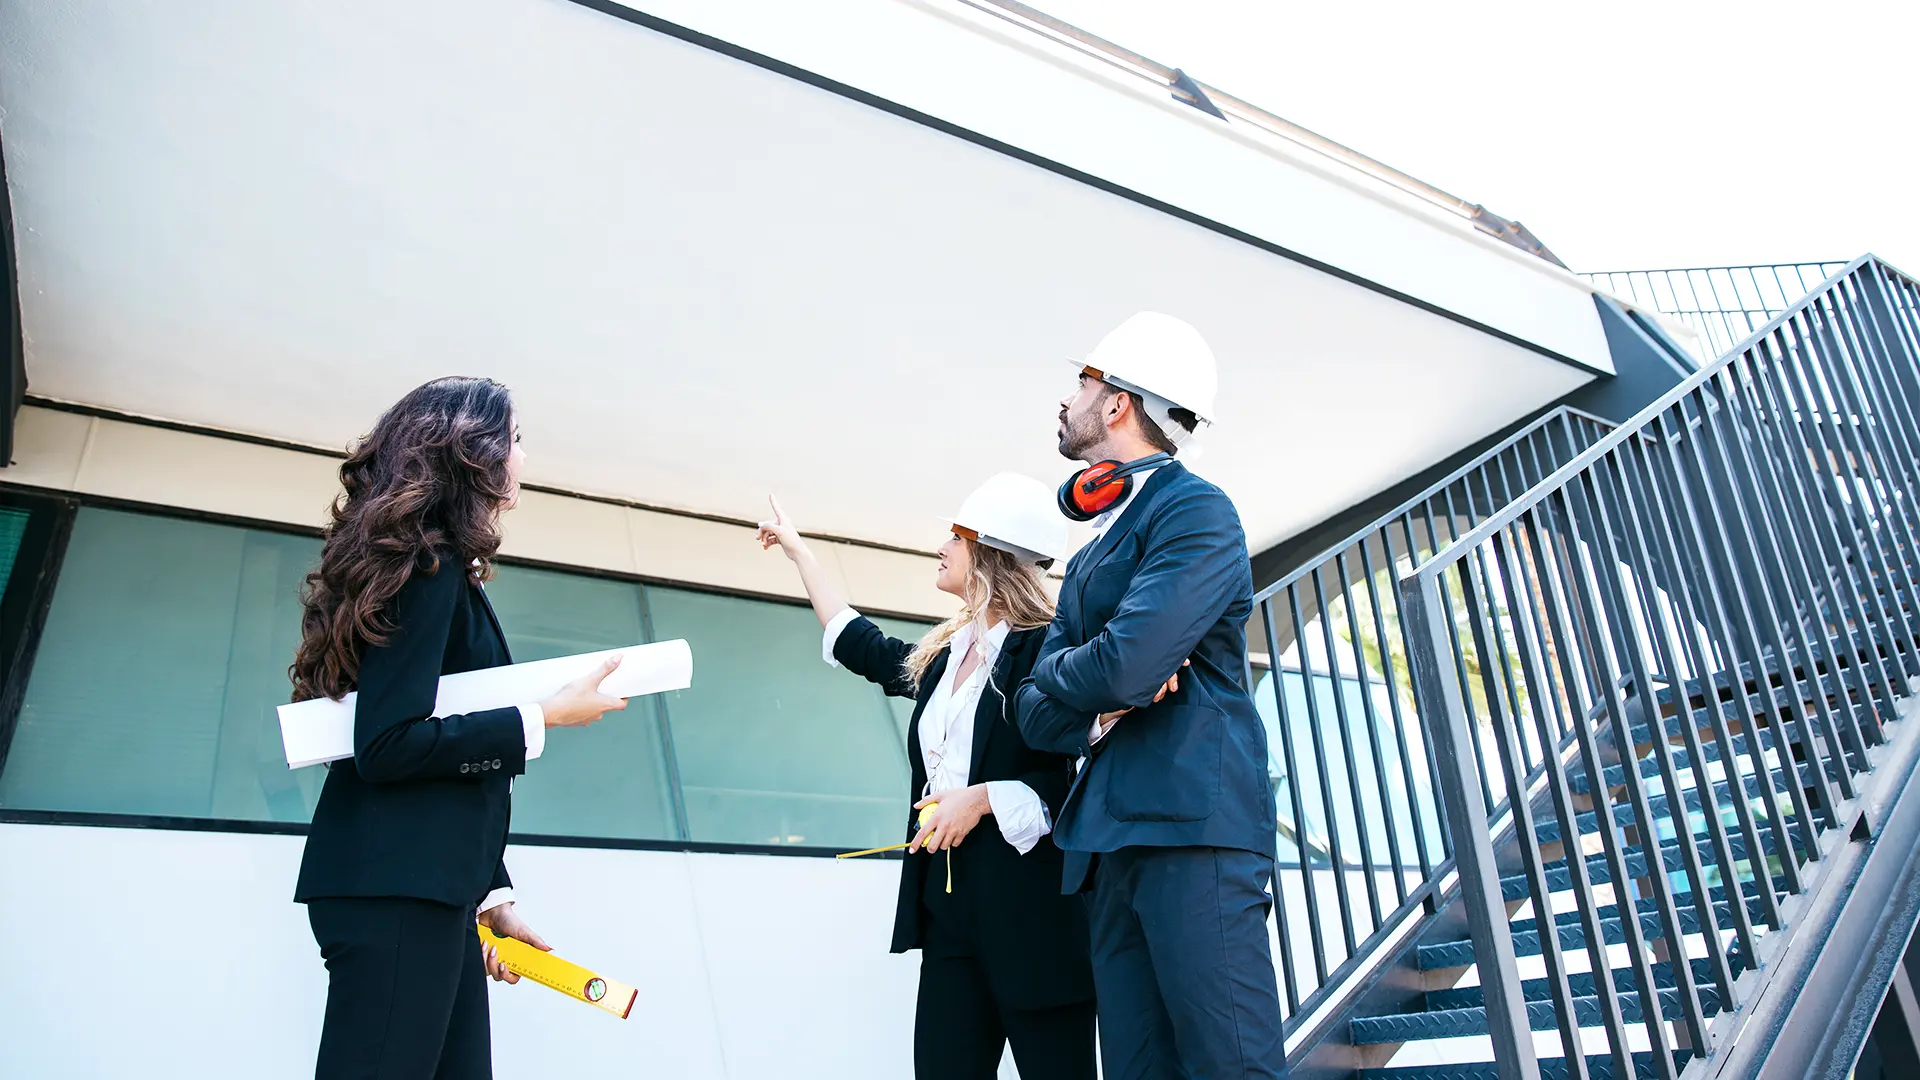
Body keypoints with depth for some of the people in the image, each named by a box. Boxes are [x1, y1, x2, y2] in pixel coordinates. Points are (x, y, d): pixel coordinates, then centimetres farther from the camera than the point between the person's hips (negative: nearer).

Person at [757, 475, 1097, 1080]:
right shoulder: (945, 656, 13)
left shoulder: (1045, 648, -9)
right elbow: (858, 644, 29)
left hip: (1030, 905, -7)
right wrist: (797, 551, 37)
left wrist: (983, 798, -16)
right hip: (950, 905, 7)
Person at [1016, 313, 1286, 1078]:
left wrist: (1057, 669, 5)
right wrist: (1108, 700, -6)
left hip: (1193, 825, -8)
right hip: (1108, 845, 8)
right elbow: (1037, 716, 16)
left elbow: (1123, 665, -17)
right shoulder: (1088, 561, 22)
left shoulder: (1196, 511, -3)